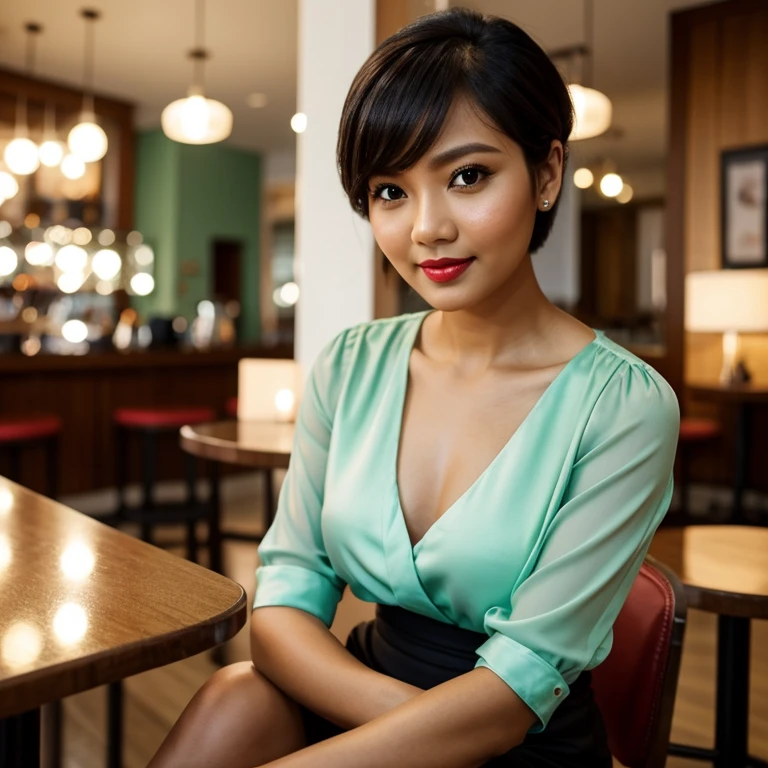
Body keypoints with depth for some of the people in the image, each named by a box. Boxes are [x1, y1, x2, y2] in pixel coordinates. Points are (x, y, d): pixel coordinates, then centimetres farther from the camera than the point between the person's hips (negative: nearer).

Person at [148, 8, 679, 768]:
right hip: (356, 703, 3)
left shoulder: (624, 405, -15)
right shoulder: (348, 367, -3)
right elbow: (283, 600, -5)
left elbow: (520, 685, -18)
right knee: (231, 699, -26)